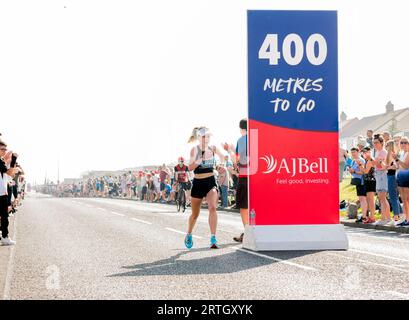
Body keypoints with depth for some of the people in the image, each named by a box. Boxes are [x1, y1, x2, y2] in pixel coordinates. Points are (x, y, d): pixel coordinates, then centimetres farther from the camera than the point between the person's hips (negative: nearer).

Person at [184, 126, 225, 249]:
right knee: (195, 213, 13)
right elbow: (190, 167, -16)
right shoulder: (195, 149, -7)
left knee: (212, 208, -23)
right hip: (198, 183, -1)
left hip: (211, 182, 1)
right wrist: (200, 159, -31)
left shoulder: (213, 148, 1)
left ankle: (213, 239, -22)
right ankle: (189, 235, 39)